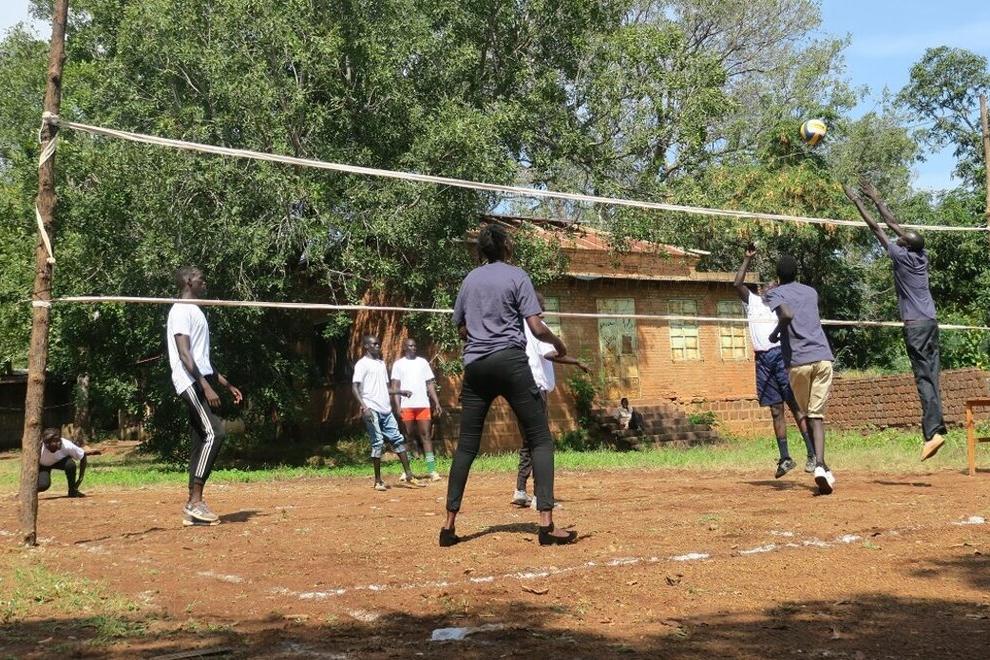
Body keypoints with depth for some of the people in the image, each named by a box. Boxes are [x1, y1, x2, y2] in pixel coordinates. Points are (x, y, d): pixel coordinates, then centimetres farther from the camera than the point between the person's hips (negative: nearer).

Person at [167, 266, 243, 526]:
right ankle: (195, 500, -19)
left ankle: (193, 505, 7)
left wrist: (227, 384, 25)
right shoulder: (182, 310, -7)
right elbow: (184, 353, -18)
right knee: (214, 432, -20)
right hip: (191, 381, -10)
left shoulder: (195, 311, 23)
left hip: (203, 382, 10)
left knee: (202, 440, 6)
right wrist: (206, 386, -25)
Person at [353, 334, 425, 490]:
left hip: (386, 410, 7)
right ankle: (378, 481, 2)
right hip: (372, 411, -7)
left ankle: (408, 475, 8)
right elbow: (355, 387, -13)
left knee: (398, 439, 4)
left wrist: (401, 392, 11)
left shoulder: (381, 363, 20)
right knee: (378, 442, -7)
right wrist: (364, 407, -24)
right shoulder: (362, 364, -3)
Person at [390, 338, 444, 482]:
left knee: (426, 435, -2)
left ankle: (432, 470, -6)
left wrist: (437, 402, 3)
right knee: (408, 437, 3)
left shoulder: (423, 362, 13)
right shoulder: (398, 364, 6)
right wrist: (397, 405, -10)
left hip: (423, 404, 2)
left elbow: (430, 384, 12)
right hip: (406, 405, -2)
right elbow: (395, 386, 1)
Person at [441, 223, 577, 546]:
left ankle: (449, 525, 6)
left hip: (475, 365, 5)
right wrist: (557, 342, 12)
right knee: (540, 440, -1)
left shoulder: (469, 279, 14)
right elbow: (536, 328, -6)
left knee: (466, 445, 9)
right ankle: (546, 524, -11)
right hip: (510, 360, -5)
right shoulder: (517, 276, 0)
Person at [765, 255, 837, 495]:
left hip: (797, 361, -2)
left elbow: (787, 315, -17)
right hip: (823, 357, 3)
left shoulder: (775, 293, 4)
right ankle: (820, 464, -20)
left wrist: (775, 333, 0)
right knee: (817, 415, -1)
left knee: (808, 415, 13)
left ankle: (821, 466, 7)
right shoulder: (811, 292, 20)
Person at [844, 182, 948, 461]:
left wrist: (857, 201, 6)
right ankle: (934, 427, 0)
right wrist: (876, 200, 28)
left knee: (924, 378, -11)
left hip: (915, 325, -7)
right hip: (931, 322, 7)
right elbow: (894, 224, 20)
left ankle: (933, 431, -18)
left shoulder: (901, 256, -7)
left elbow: (876, 228, -1)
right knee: (930, 377, 4)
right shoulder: (922, 256, 10)